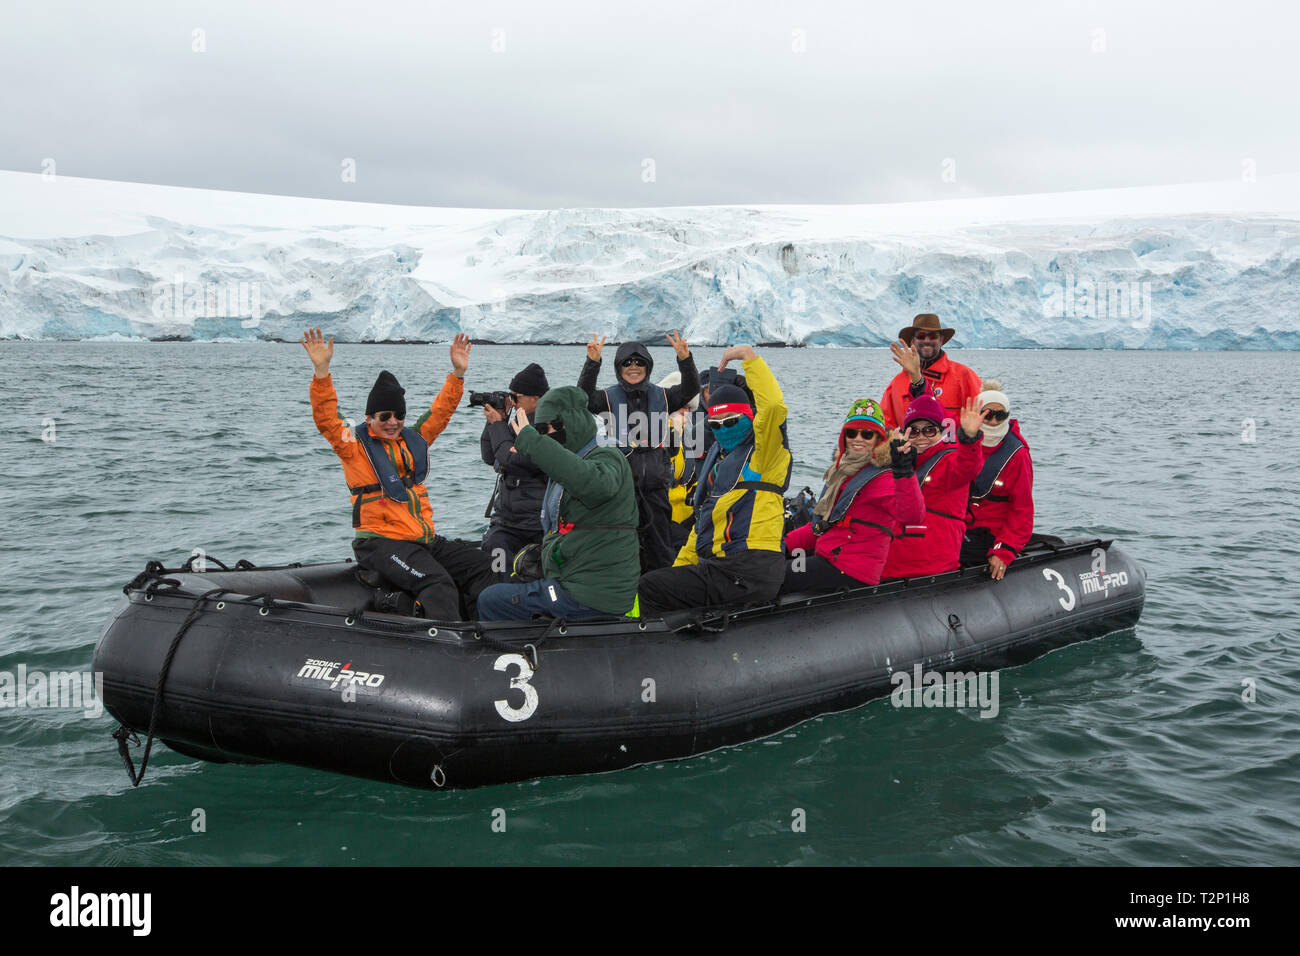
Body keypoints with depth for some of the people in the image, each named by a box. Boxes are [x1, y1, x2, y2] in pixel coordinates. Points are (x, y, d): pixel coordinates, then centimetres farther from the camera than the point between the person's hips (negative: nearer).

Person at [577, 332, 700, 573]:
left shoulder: (661, 396, 11)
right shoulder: (609, 397, 4)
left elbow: (690, 389, -3)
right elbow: (584, 396, -14)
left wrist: (685, 359, -21)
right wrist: (592, 363, -29)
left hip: (655, 484, 2)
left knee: (659, 548, 8)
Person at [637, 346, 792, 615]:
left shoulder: (762, 450, -2)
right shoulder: (717, 456, 25)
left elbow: (773, 405, -24)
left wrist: (748, 355, -15)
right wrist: (680, 566, 23)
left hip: (751, 570, -9)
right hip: (717, 566, 9)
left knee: (647, 589, -17)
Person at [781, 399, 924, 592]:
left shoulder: (882, 478, -12)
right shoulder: (844, 471, 17)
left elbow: (913, 515, -32)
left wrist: (904, 473, -45)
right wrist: (786, 544, 13)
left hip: (850, 573, -9)